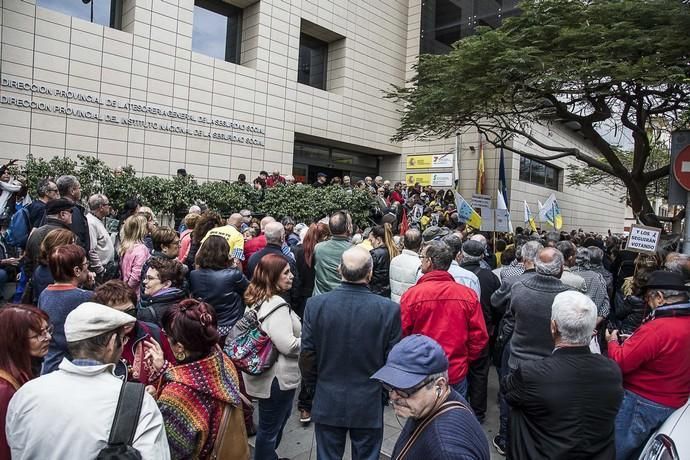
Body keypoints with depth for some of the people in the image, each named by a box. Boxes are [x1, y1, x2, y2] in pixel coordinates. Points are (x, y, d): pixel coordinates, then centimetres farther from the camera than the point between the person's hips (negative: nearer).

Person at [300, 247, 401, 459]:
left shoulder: (315, 304, -14)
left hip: (327, 403, 1)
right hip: (369, 405, -1)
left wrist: (313, 385, 11)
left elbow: (307, 355, -7)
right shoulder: (389, 309, -18)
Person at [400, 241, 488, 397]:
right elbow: (480, 336, -4)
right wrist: (465, 361, 11)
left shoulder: (411, 295, -15)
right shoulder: (468, 295, -9)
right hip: (457, 375, 2)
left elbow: (401, 336, -8)